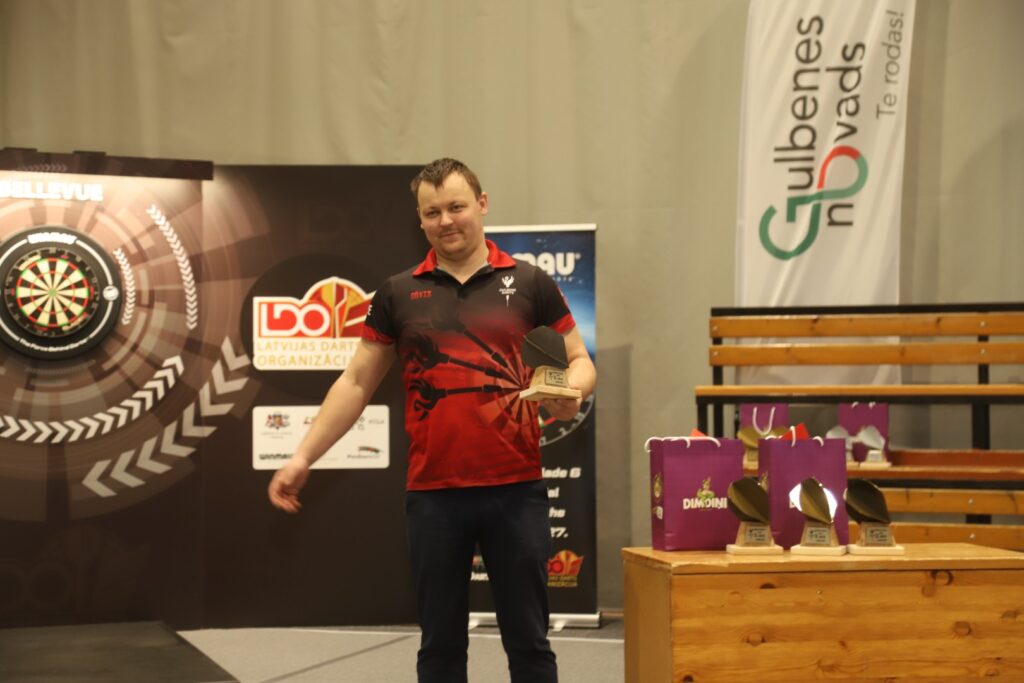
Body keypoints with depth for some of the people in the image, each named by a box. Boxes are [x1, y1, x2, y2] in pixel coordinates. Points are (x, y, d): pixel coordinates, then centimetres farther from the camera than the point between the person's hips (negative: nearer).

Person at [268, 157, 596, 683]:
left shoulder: (529, 284, 3)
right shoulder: (399, 294, 6)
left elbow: (580, 361, 6)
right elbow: (356, 383, 9)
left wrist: (569, 391, -17)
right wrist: (303, 456, 2)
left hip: (516, 491, -1)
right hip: (432, 496, 1)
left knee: (527, 640, 6)